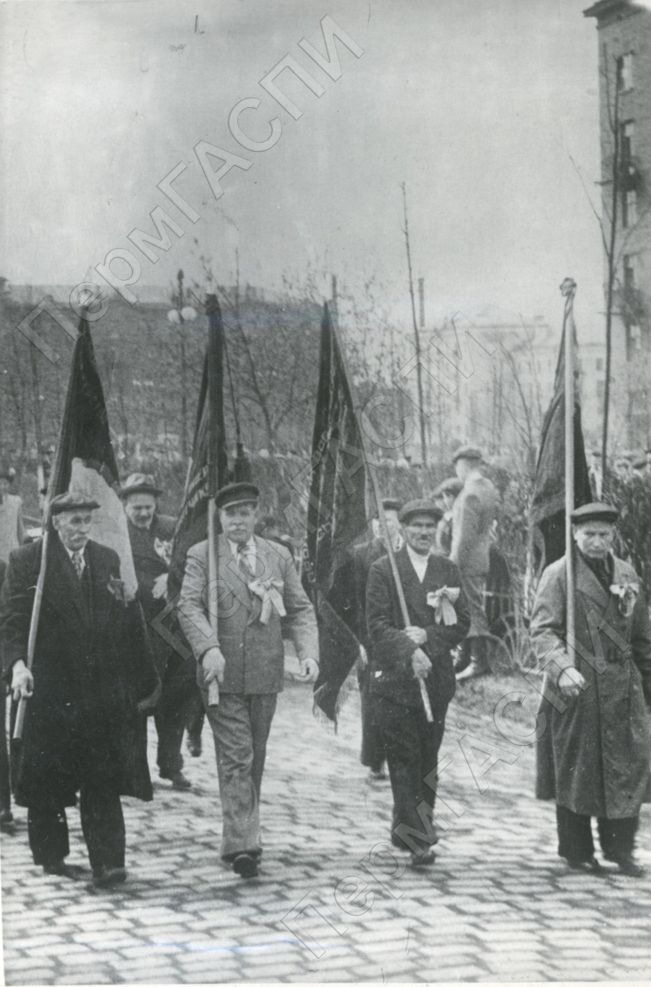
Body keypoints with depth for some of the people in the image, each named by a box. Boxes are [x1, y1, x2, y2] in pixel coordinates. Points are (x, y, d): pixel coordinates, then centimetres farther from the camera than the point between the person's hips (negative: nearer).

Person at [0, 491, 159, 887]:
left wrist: (145, 680, 10)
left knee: (103, 780, -3)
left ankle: (107, 862, -3)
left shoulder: (109, 560, 11)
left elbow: (132, 624, 12)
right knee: (47, 780, 6)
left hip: (105, 691, 2)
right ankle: (51, 854, 21)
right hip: (50, 688, -2)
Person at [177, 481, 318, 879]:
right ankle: (242, 843, -11)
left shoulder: (279, 556, 11)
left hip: (266, 674, 4)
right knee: (236, 757, -9)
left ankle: (245, 834, 24)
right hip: (222, 673, -4)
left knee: (255, 759, 12)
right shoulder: (201, 556, 0)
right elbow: (190, 607, -10)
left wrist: (308, 652, -7)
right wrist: (208, 648, -27)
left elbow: (300, 608, 9)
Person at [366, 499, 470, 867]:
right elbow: (378, 623, -7)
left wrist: (427, 635, -11)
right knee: (404, 757, -6)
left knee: (428, 757, 7)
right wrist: (409, 651, -19)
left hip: (436, 676, 3)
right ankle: (416, 837, -6)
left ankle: (409, 829, 19)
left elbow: (462, 623, 5)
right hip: (395, 675, -3)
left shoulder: (448, 570, 12)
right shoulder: (383, 570, 1)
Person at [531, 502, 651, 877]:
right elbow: (543, 630, -12)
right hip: (575, 687, -4)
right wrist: (561, 668, -28)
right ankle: (577, 850, 15)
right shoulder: (559, 574, -4)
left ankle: (621, 847, 11)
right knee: (575, 771, 2)